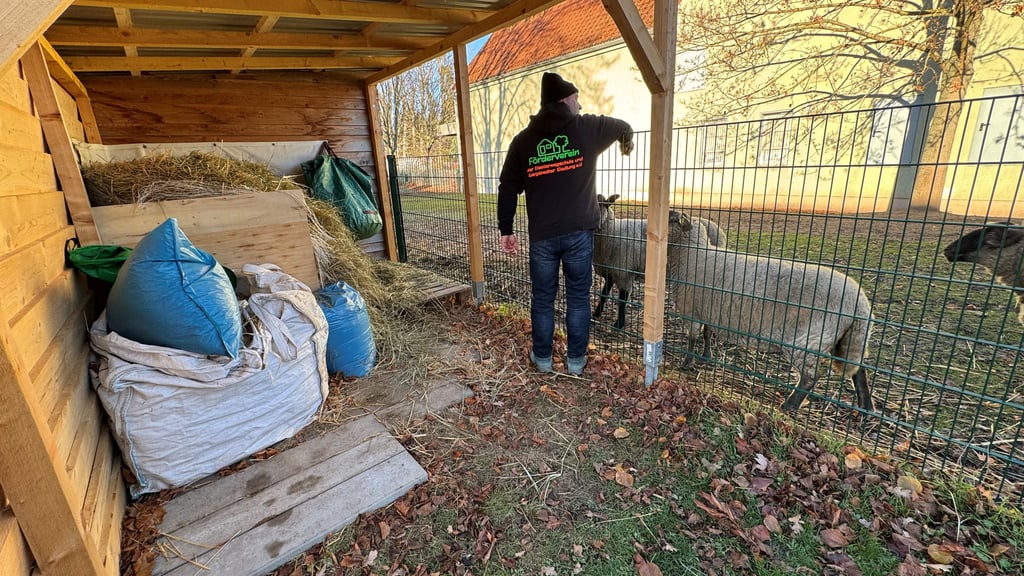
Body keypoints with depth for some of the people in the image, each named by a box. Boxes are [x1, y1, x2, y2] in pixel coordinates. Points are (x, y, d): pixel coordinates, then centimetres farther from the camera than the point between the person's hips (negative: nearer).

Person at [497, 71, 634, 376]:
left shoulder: (522, 140, 6)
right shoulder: (587, 128, 3)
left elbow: (507, 189, 5)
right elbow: (623, 127, 23)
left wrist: (506, 229, 12)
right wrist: (627, 141, 47)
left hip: (542, 235, 1)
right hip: (579, 232, -1)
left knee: (542, 298, 13)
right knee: (578, 297, 11)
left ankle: (542, 357, 26)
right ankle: (576, 359, 22)